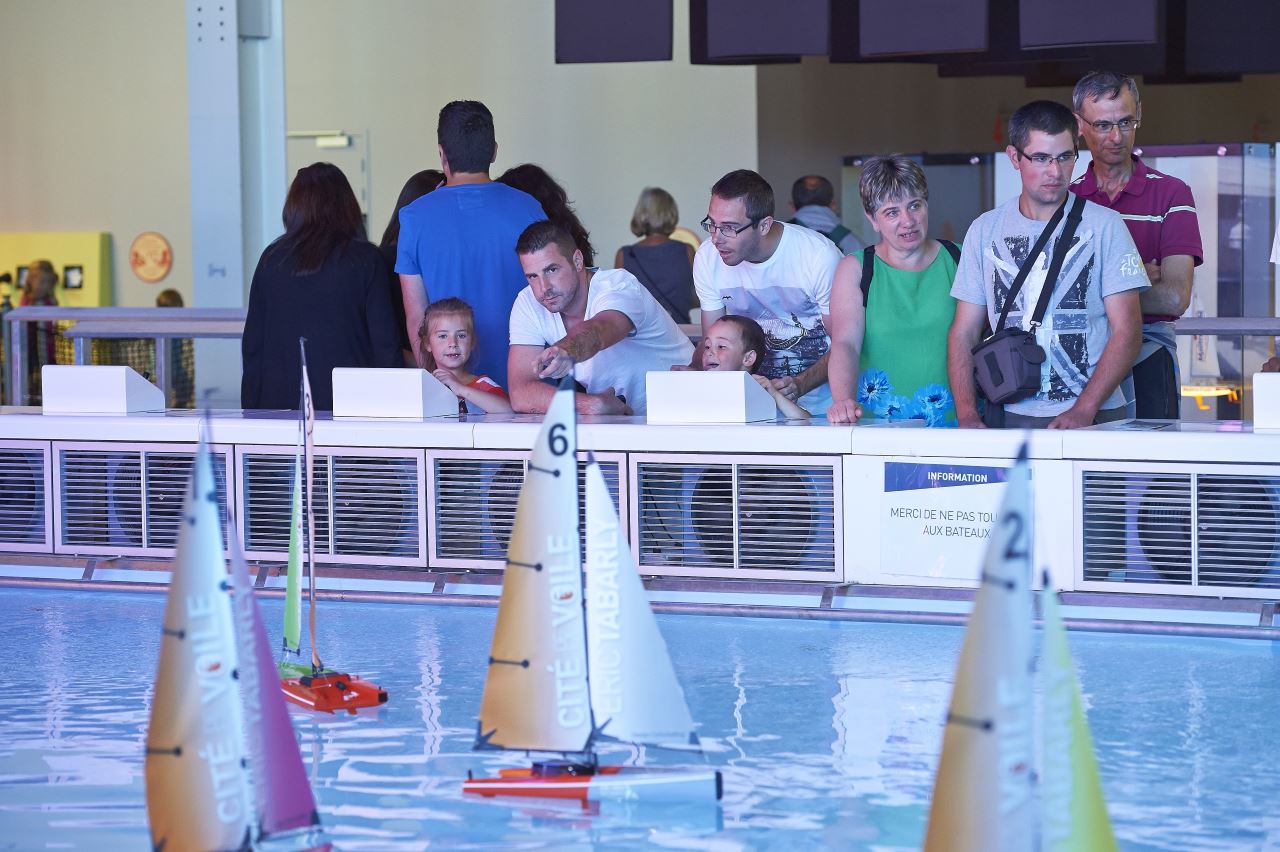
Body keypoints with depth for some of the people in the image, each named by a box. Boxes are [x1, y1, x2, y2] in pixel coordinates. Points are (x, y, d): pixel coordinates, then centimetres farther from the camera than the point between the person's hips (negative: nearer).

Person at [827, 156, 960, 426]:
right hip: (879, 429, -1)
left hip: (957, 423, 1)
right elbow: (845, 344, -6)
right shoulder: (855, 270, 7)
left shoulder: (958, 260, 9)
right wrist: (843, 401, -26)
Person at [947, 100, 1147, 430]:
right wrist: (967, 414, -2)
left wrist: (1083, 410, -12)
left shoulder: (1104, 225, 5)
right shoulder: (985, 230, 13)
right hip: (1009, 419, 2)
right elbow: (963, 332, 13)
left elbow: (1126, 331, 0)